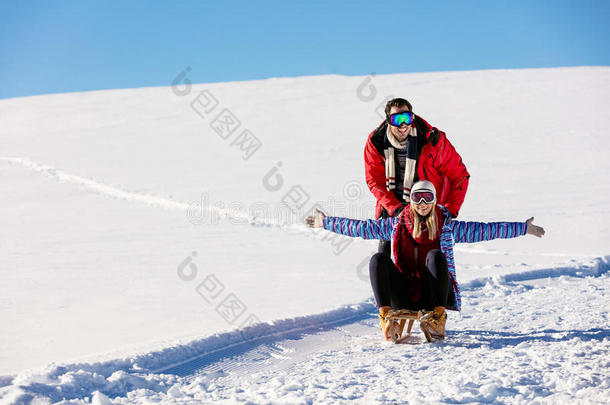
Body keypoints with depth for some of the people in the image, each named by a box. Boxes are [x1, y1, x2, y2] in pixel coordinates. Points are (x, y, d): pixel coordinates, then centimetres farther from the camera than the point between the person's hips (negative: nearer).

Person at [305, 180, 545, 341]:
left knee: (435, 255, -26)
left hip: (433, 294, -1)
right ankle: (385, 317, -30)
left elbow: (483, 230, 1)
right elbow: (361, 227, 16)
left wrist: (524, 228, -4)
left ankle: (438, 320, -30)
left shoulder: (447, 226, 5)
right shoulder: (396, 225, 10)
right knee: (378, 259, -19)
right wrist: (326, 223, 16)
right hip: (404, 295, 2)